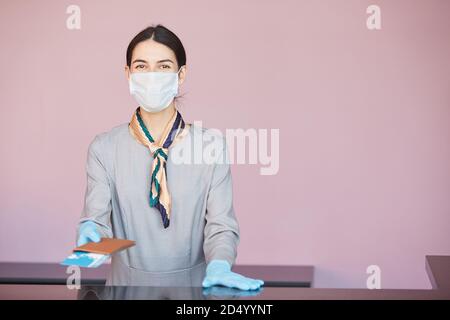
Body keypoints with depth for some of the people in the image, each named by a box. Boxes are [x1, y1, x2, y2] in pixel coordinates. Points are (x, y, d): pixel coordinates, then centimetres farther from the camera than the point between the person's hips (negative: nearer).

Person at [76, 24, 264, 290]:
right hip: (128, 284, 2)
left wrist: (219, 267, -23)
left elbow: (221, 225, -4)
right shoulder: (104, 148, 1)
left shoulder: (212, 145, -2)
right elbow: (96, 216, -4)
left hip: (194, 284, -2)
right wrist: (91, 232, -27)